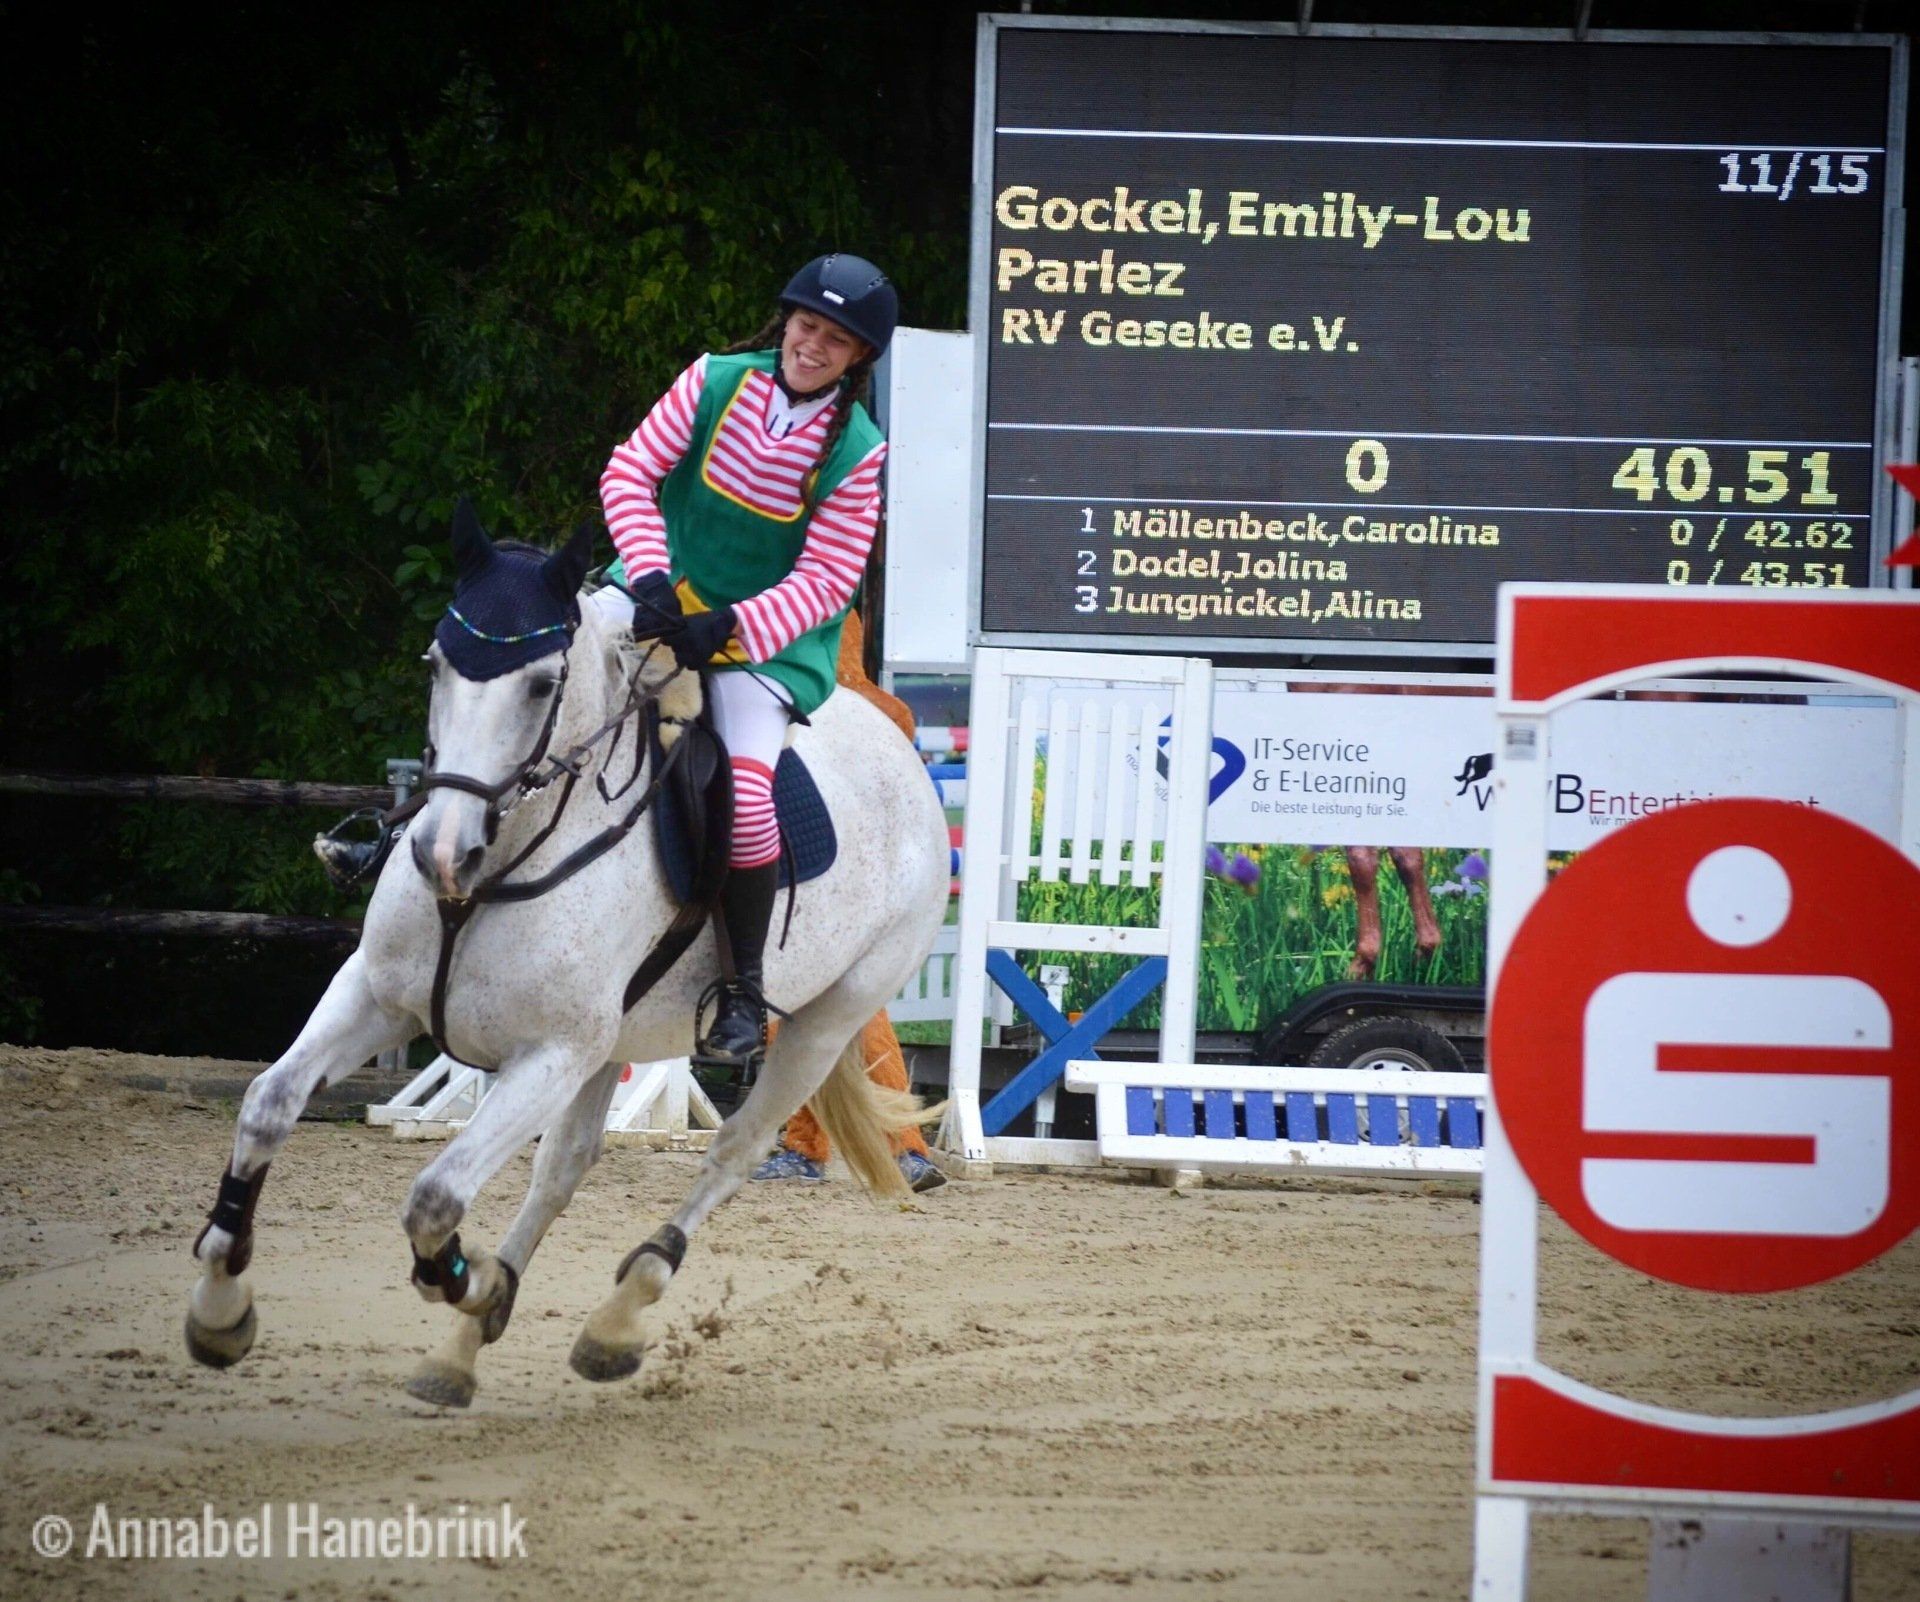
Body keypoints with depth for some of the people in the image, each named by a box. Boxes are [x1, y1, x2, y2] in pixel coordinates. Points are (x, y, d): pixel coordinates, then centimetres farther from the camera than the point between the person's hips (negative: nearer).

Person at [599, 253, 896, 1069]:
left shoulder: (855, 451, -10)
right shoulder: (716, 382, -4)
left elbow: (825, 580, -12)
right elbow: (630, 471, -6)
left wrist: (730, 629, -25)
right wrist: (650, 574, -22)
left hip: (770, 641, -4)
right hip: (667, 605, 4)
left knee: (744, 792, -23)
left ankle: (745, 991, -8)